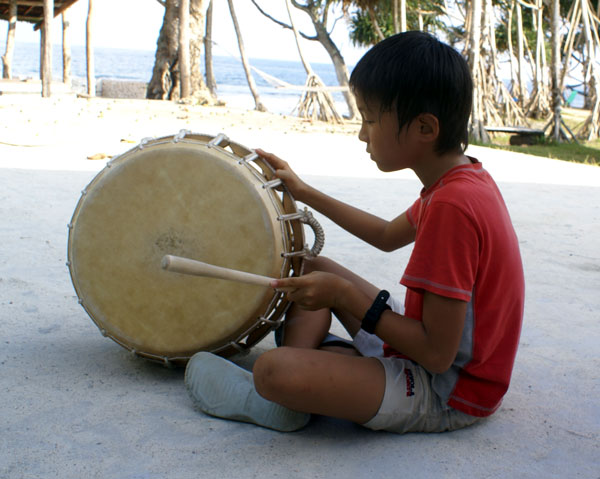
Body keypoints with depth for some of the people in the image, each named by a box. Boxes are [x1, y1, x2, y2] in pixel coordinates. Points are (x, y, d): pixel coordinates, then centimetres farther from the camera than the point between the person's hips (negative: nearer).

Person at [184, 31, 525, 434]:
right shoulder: (465, 177, 3)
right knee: (316, 268, 16)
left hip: (448, 396, -10)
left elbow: (438, 353, -27)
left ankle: (261, 398, 5)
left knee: (273, 370, -28)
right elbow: (389, 236, 21)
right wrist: (305, 193, 23)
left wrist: (346, 295, -21)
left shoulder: (451, 204, -28)